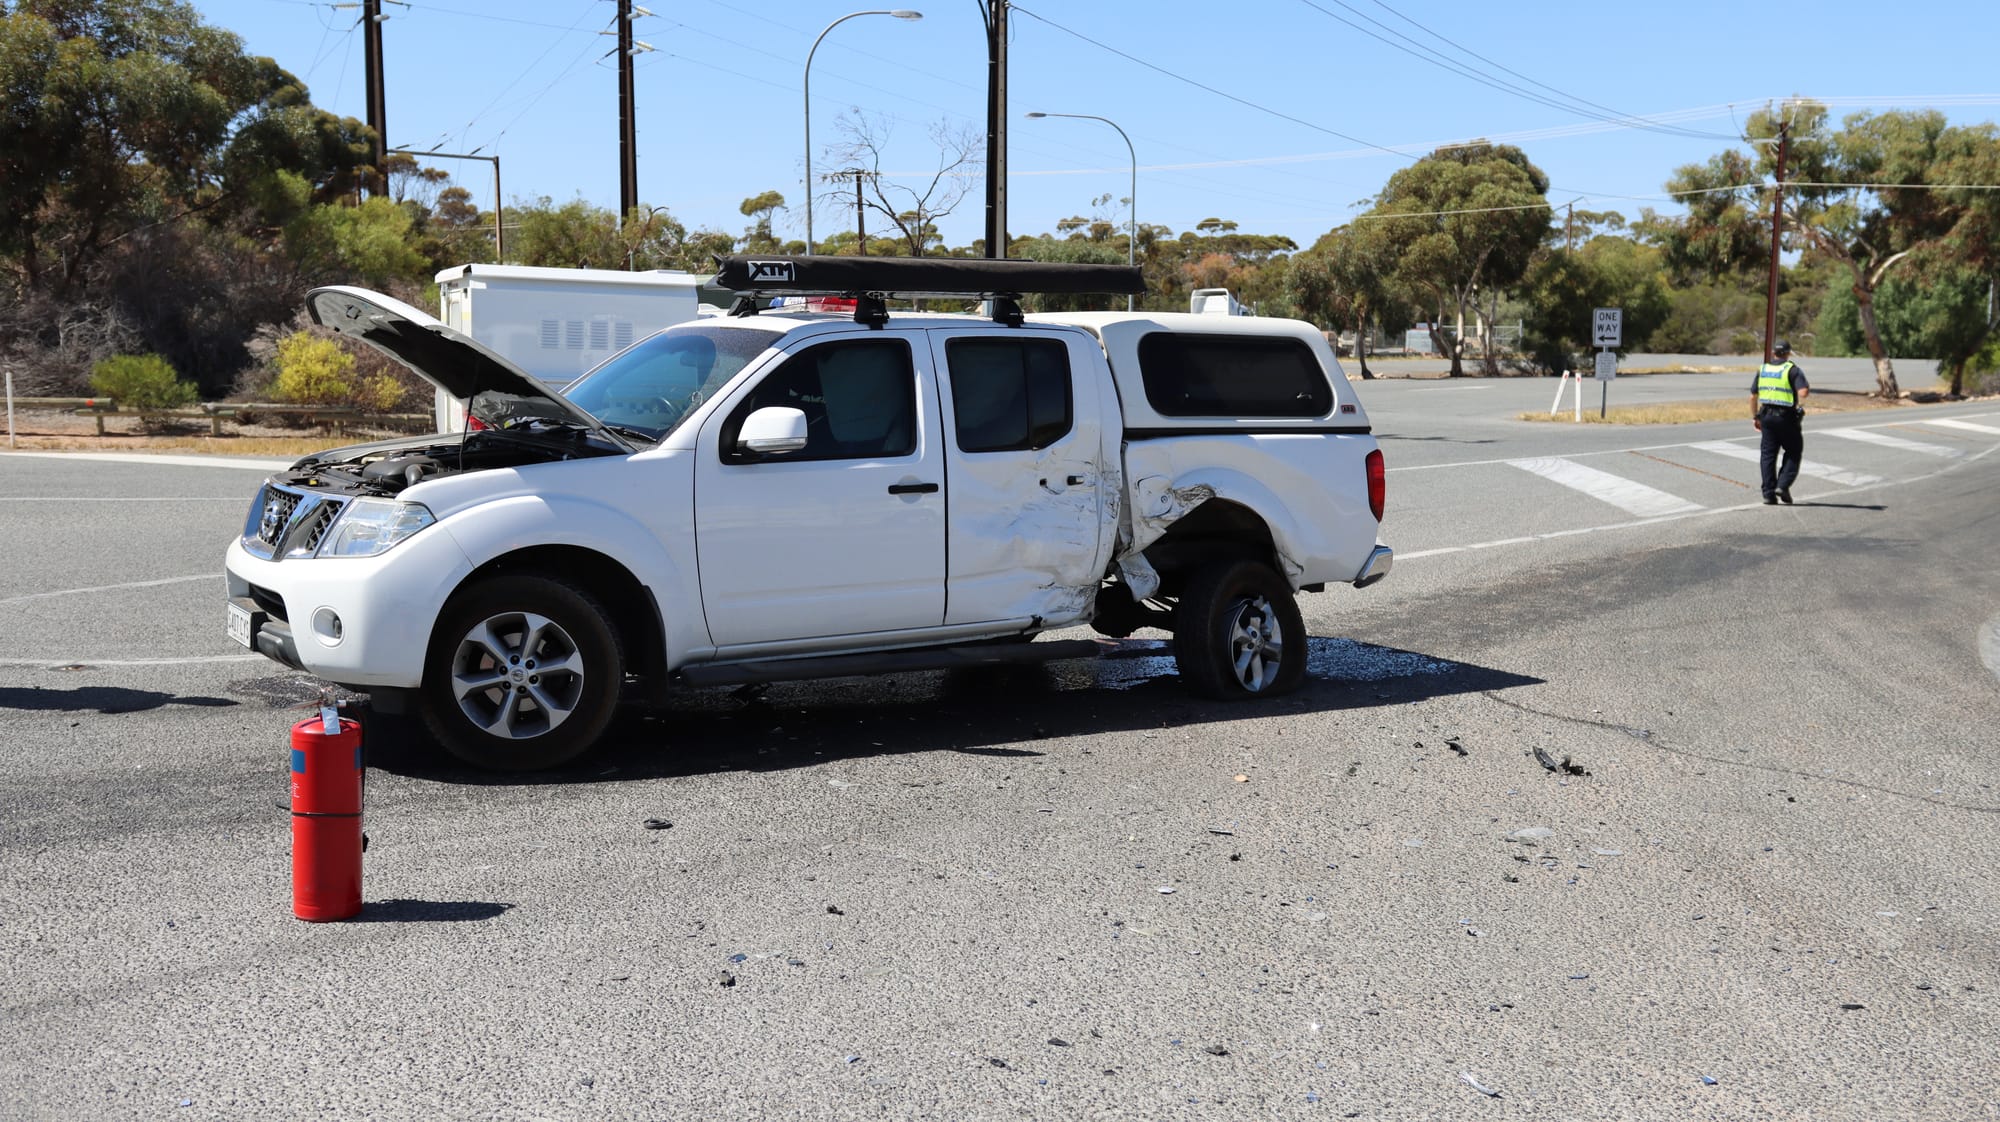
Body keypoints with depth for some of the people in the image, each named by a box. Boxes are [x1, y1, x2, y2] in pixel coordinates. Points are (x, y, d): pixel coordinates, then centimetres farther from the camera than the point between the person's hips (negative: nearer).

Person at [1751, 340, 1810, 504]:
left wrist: (1754, 417, 19)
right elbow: (1803, 392, -20)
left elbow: (1753, 396, 11)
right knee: (1793, 452, 12)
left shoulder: (1762, 369, 9)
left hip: (1766, 415, 4)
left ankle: (1769, 493, 3)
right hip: (1787, 417, -4)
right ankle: (1783, 486, -3)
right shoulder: (1792, 370, -6)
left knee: (1768, 454, 7)